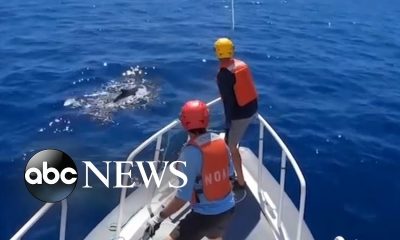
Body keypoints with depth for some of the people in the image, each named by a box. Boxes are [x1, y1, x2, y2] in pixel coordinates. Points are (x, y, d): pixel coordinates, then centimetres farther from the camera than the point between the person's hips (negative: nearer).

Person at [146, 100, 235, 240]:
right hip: (228, 209, 7)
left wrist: (159, 218, -17)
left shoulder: (191, 152, -24)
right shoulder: (220, 141, -6)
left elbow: (183, 196, -24)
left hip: (205, 215, -7)